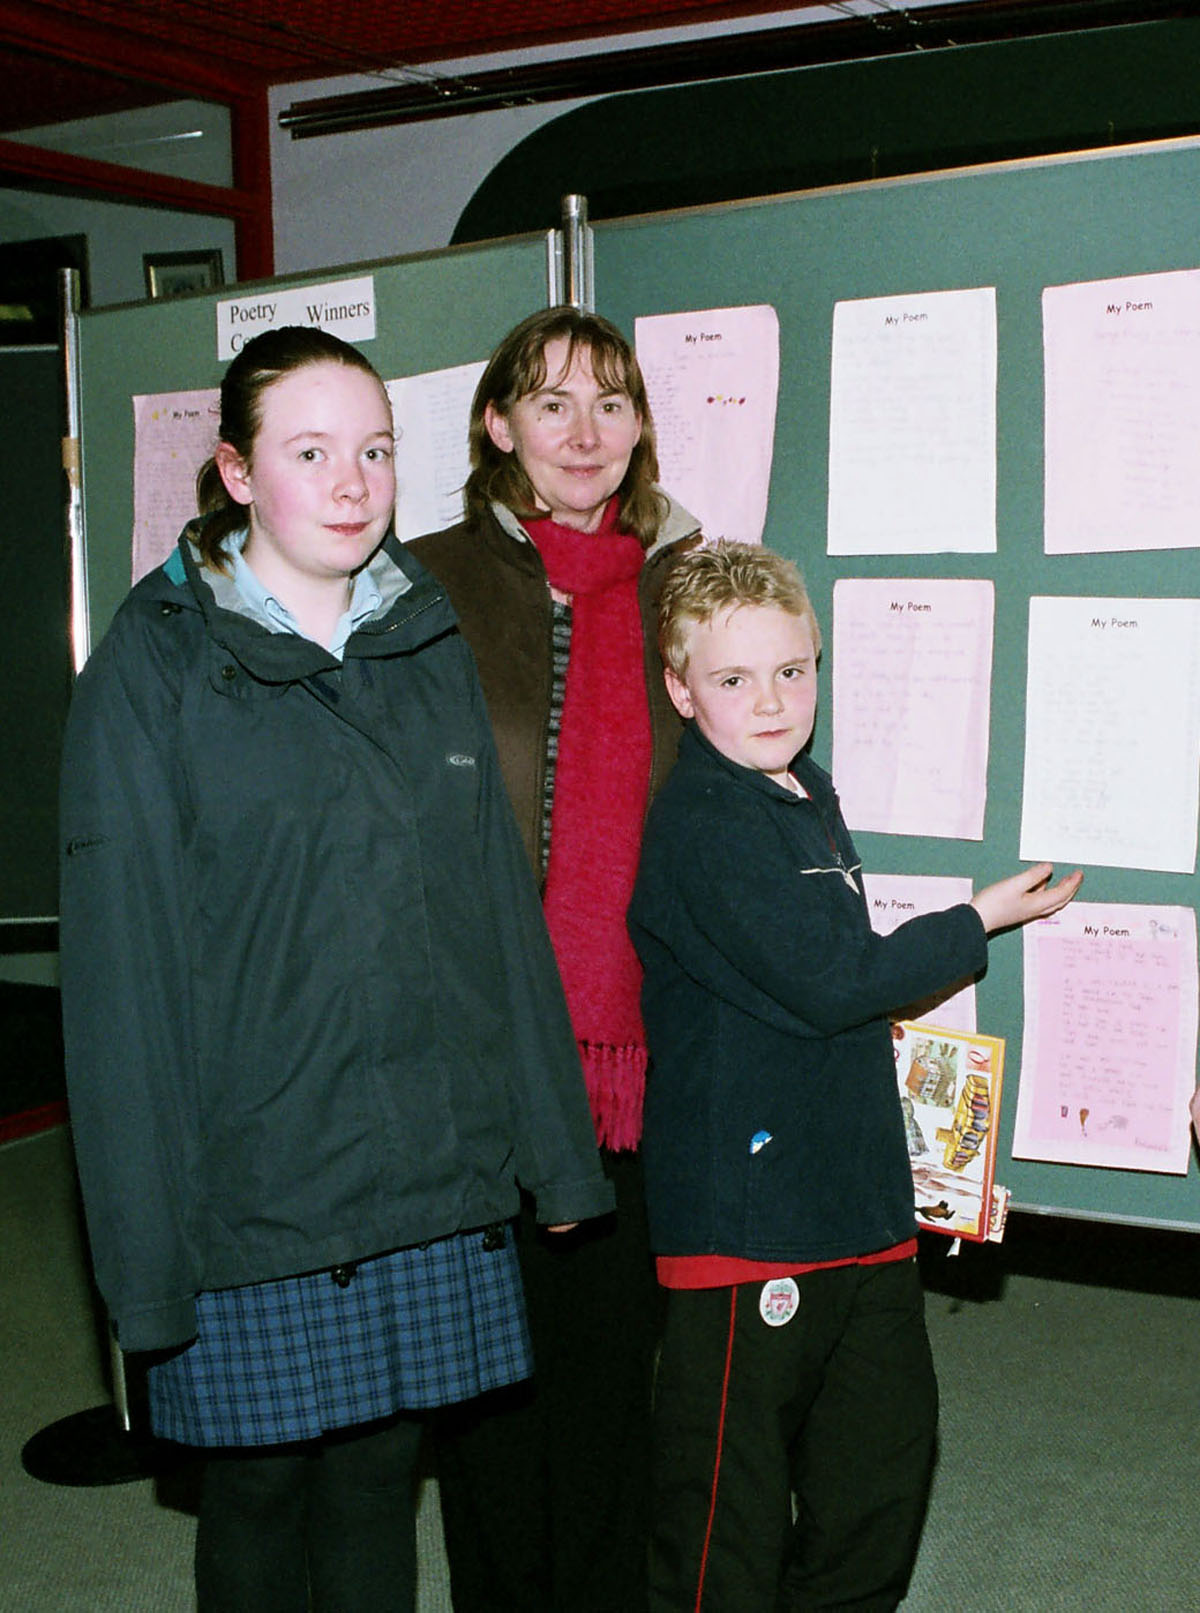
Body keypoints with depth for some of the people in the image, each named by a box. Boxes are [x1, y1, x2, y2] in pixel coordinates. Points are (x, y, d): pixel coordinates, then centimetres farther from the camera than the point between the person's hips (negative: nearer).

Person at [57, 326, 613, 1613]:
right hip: (257, 1182, -4)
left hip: (432, 1169, 4)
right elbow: (122, 964, -9)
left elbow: (503, 902, 10)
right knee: (259, 1485, 11)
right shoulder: (157, 662, -6)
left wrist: (555, 1147, 9)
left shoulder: (429, 645, 8)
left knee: (381, 1471, 15)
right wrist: (147, 1244, -12)